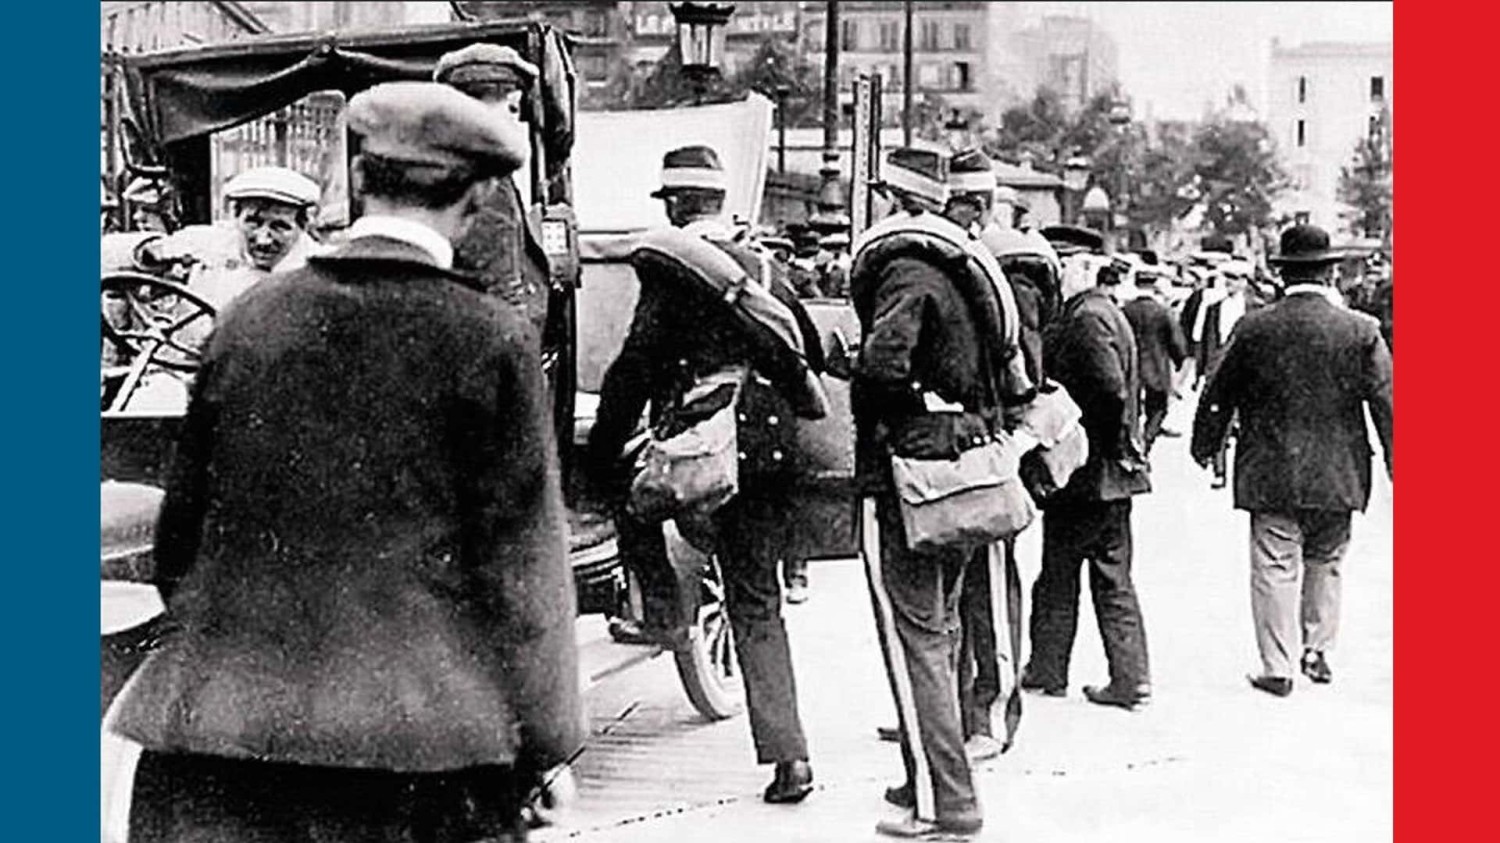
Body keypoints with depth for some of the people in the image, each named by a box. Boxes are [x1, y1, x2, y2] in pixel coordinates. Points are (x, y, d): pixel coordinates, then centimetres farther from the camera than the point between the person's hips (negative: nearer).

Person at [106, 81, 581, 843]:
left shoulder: (252, 317, 2)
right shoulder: (491, 341, -8)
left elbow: (182, 520, 9)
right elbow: (521, 559, -7)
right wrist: (539, 741, 3)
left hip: (222, 723, 3)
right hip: (421, 733, -3)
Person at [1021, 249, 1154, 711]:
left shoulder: (1086, 319, -17)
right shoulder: (1104, 313, 14)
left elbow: (1112, 391, -27)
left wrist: (1109, 444, -16)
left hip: (1085, 471, -9)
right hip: (1112, 475, 9)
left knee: (1058, 577, 5)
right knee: (1113, 581, 11)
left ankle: (1046, 671, 18)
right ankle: (1131, 680, 13)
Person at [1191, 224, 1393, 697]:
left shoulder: (1255, 329, -6)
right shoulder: (1360, 331, -6)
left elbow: (1218, 395, 3)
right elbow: (1386, 401, -3)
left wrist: (1205, 448, 17)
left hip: (1270, 474, -1)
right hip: (1336, 475, 1)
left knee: (1275, 567, 4)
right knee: (1325, 561, 19)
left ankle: (1278, 667, 7)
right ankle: (1317, 650, 25)